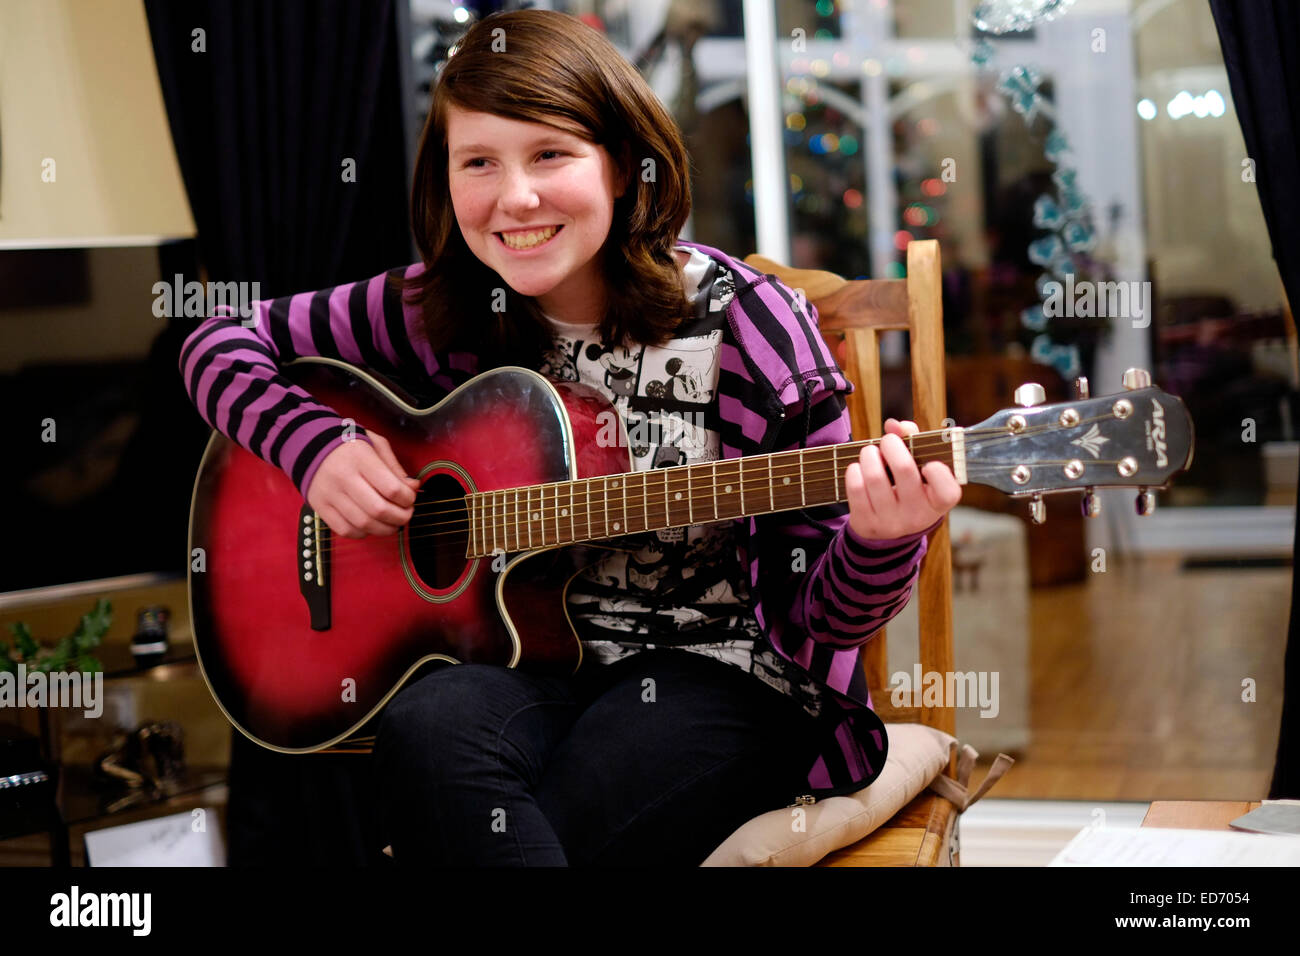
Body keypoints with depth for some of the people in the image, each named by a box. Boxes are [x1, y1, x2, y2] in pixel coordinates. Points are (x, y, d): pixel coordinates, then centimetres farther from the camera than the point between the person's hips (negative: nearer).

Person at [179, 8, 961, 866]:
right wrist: (315, 446, -8)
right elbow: (223, 344, 11)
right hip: (518, 659, 4)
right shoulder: (444, 312, 0)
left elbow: (822, 612, -7)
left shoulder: (745, 327, -9)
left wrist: (881, 543, -30)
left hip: (718, 668, -3)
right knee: (428, 729, -32)